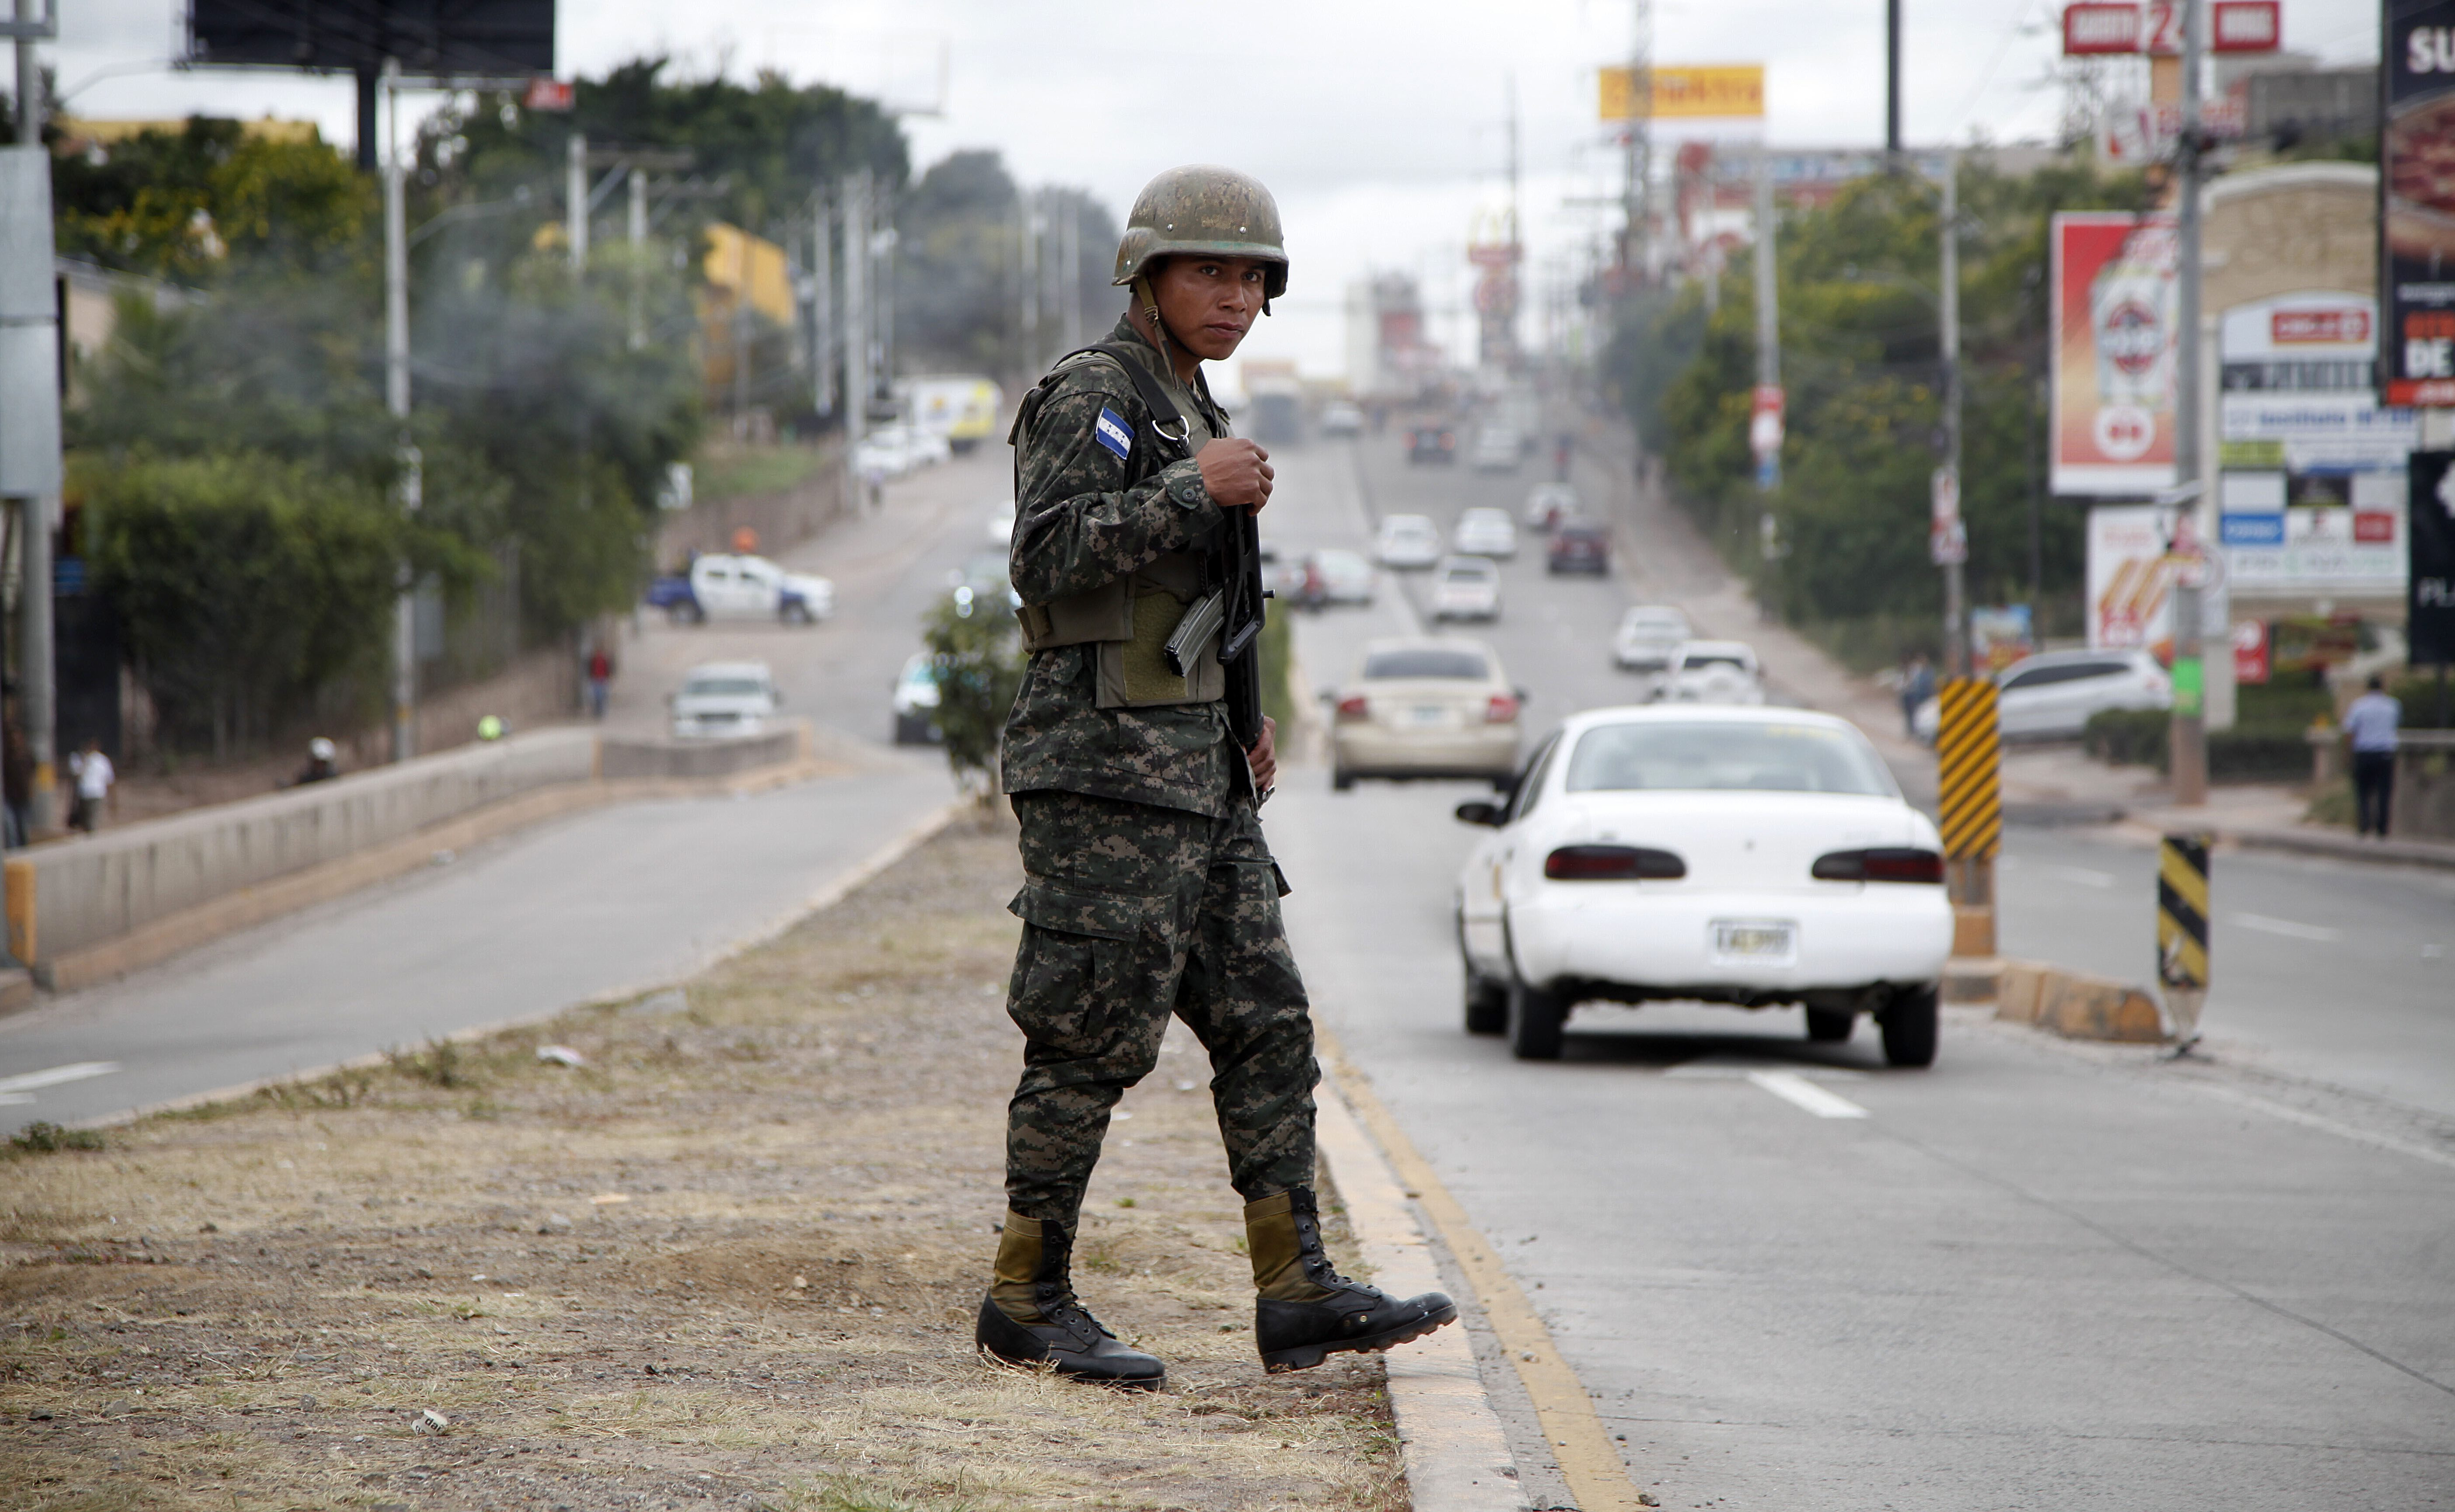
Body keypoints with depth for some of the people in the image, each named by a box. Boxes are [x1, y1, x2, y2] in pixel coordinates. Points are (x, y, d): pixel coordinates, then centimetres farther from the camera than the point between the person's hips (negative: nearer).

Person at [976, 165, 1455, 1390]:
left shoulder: (1188, 409, 20)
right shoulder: (1092, 396, -9)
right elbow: (1049, 557, -21)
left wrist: (1238, 719, 19)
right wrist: (1197, 493, -21)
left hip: (1195, 771, 9)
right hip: (1104, 760, -9)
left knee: (1265, 1023, 5)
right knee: (1095, 1037, -6)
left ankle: (1296, 1294, 5)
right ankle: (1027, 1300, 2)